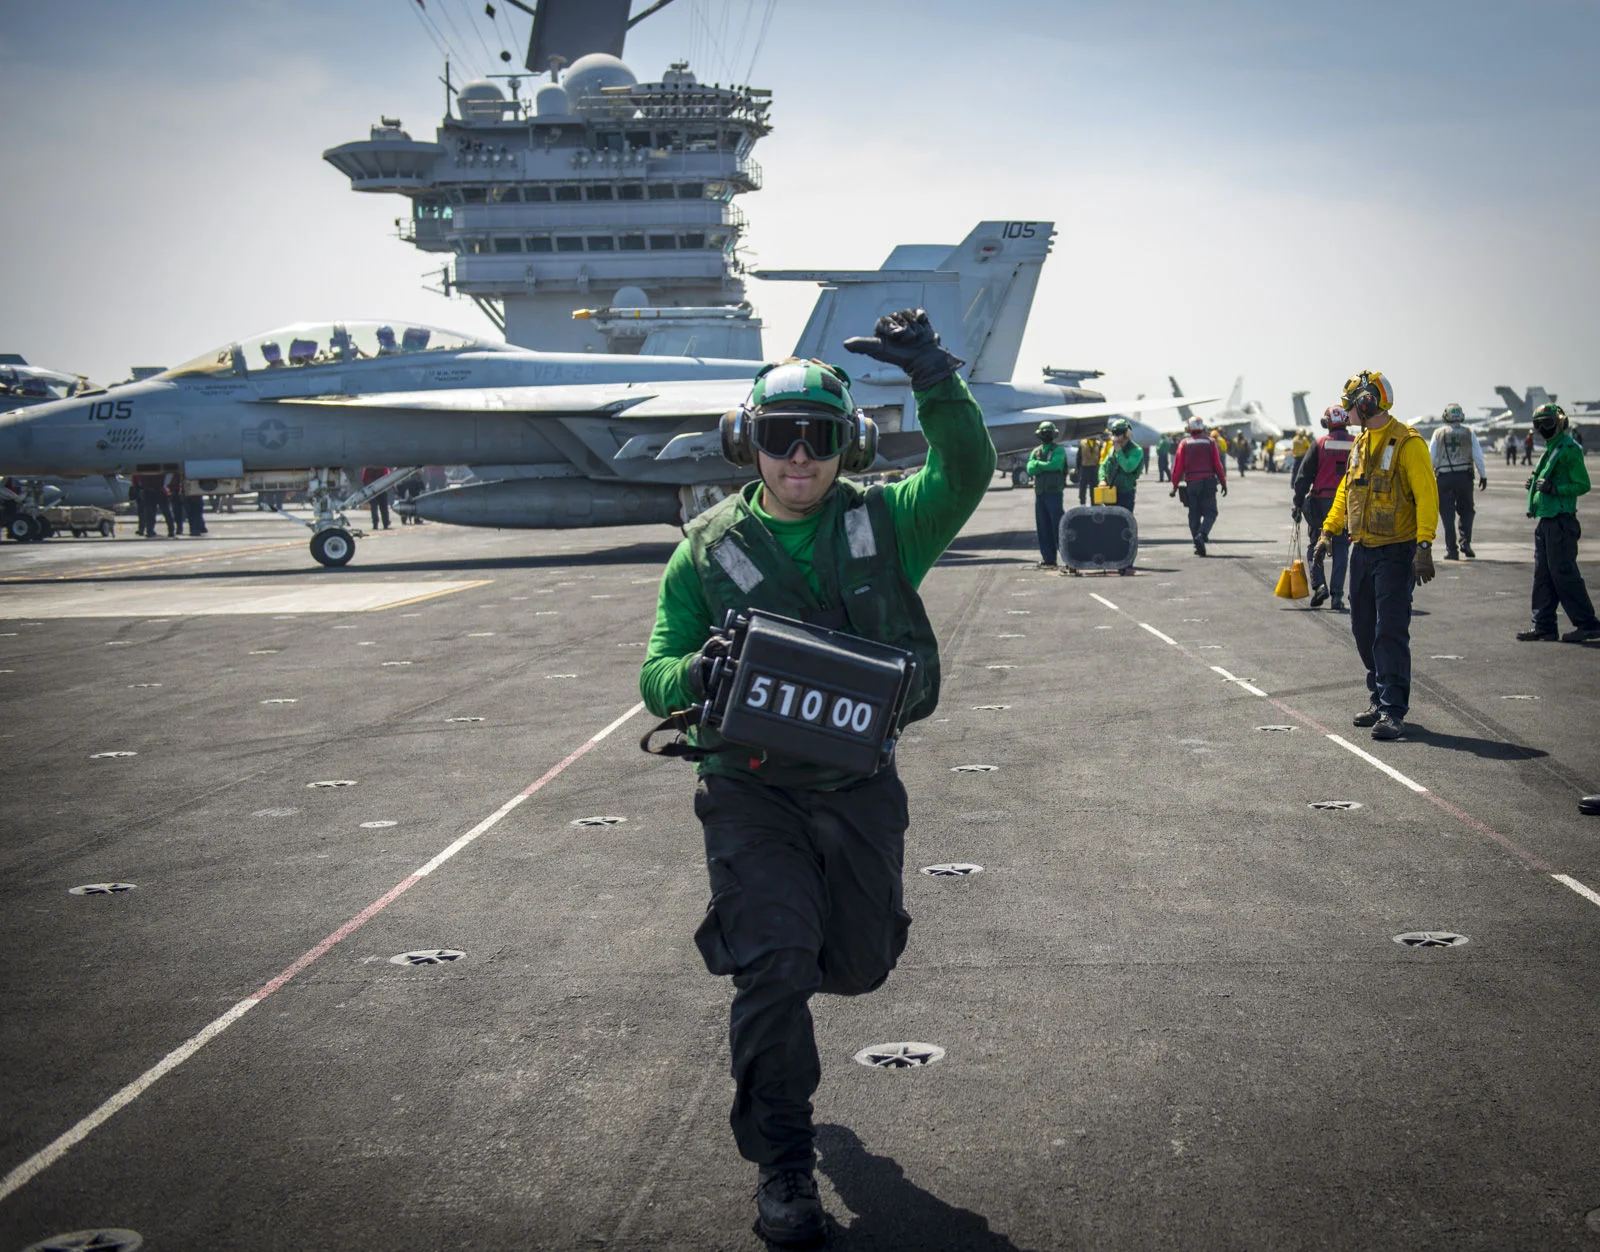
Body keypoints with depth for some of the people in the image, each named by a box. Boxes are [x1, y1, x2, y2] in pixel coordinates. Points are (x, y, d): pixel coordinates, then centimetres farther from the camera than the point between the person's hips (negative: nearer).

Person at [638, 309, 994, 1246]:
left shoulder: (883, 523, 2)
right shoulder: (708, 548, 1)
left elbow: (966, 475, -16)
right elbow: (656, 674, -1)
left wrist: (935, 379, -31)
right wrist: (692, 677, -25)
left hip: (859, 787, 2)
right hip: (752, 790, -2)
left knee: (859, 962, 15)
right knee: (775, 965, -15)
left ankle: (771, 968, 53)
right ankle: (783, 1165, 1)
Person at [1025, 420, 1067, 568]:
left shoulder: (1058, 450, 0)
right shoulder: (1036, 452, 15)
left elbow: (1055, 465, -17)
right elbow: (1030, 470, 2)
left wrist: (1038, 464, -4)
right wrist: (1045, 466, -10)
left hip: (1054, 493, -6)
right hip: (1040, 493, 6)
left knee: (1058, 526, -9)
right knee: (1043, 528, 6)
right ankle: (1048, 559, 11)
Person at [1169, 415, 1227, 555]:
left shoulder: (1184, 443, 3)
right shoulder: (1210, 443, 3)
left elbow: (1178, 466, 0)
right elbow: (1218, 465, -1)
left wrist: (1175, 486, 4)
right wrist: (1223, 483, 5)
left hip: (1191, 482, 1)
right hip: (1208, 481, -1)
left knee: (1194, 514, 9)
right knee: (1210, 512, 3)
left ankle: (1198, 546, 4)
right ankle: (1202, 535, -23)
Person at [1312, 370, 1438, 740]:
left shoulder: (1407, 443, -12)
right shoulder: (1361, 444, 13)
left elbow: (1427, 497, -17)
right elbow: (1346, 491, 24)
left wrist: (1424, 547, -23)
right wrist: (1328, 532, 19)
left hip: (1396, 552, -8)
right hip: (1362, 550, 8)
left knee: (1391, 632, -11)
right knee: (1364, 630, 12)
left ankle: (1393, 712, -10)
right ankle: (1379, 699, 24)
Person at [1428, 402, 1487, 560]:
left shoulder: (1439, 433, 4)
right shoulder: (1468, 432, 4)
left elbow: (1431, 457, 4)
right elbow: (1478, 455, 2)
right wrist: (1483, 475, 10)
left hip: (1443, 477, 0)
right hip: (1464, 476, 1)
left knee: (1447, 515, 4)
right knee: (1466, 511, 16)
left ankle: (1451, 550, 1)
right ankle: (1465, 543, 1)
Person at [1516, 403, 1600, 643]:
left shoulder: (1569, 448, -12)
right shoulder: (1550, 449, 17)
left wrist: (1553, 489, -23)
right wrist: (1536, 486, 11)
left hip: (1560, 521, -10)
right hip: (1545, 520, 10)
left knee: (1564, 574, -8)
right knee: (1543, 576, 11)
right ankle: (1544, 625, 16)